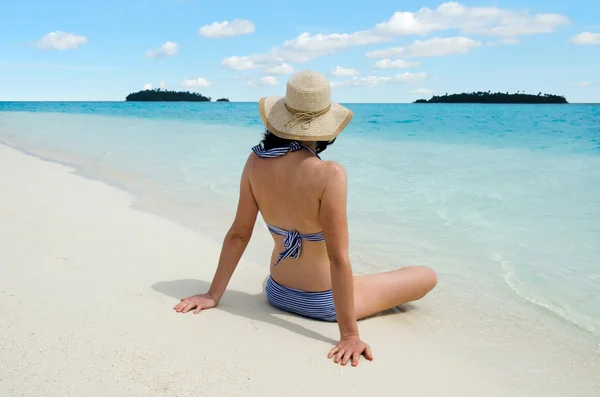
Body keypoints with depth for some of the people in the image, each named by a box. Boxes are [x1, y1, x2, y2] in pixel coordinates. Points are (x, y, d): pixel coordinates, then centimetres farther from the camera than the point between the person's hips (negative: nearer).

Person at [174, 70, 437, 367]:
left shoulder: (256, 162, -13)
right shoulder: (329, 174, -29)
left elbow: (238, 234, -6)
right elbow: (339, 258, -27)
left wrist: (213, 295, 4)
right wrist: (349, 334, -20)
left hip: (277, 294, 7)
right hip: (323, 303, -6)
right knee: (428, 277, 11)